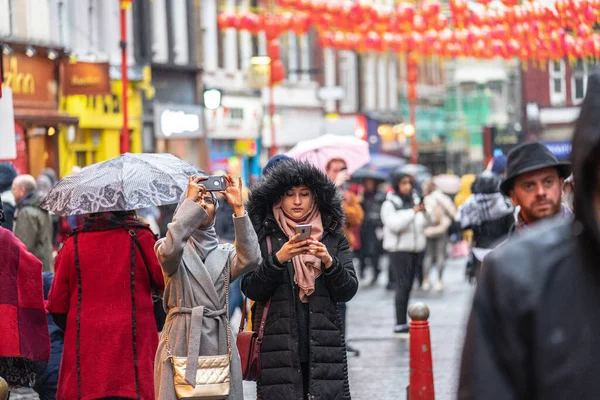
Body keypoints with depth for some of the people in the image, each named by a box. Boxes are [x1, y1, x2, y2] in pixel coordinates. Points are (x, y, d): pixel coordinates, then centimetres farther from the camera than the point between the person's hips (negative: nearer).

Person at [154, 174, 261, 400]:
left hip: (219, 344, 3)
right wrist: (190, 201, -14)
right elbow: (170, 249, -21)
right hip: (182, 342, -3)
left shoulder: (224, 253, 13)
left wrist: (238, 208, -10)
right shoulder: (175, 252, 5)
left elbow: (250, 259, -9)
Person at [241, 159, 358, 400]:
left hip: (325, 349, 1)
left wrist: (328, 262, -14)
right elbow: (251, 290, -3)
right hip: (278, 350, -1)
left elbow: (347, 291, 3)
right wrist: (278, 258, -16)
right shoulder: (264, 238, 6)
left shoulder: (334, 239, 10)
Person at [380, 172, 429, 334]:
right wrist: (413, 212, -24)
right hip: (399, 249, -7)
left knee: (407, 286, 6)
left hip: (414, 249, 7)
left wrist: (423, 213, 1)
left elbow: (422, 224, 20)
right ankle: (400, 324, -17)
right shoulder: (389, 204, -5)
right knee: (403, 285, -14)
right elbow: (395, 224, -19)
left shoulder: (411, 202, 15)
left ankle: (403, 322, 9)